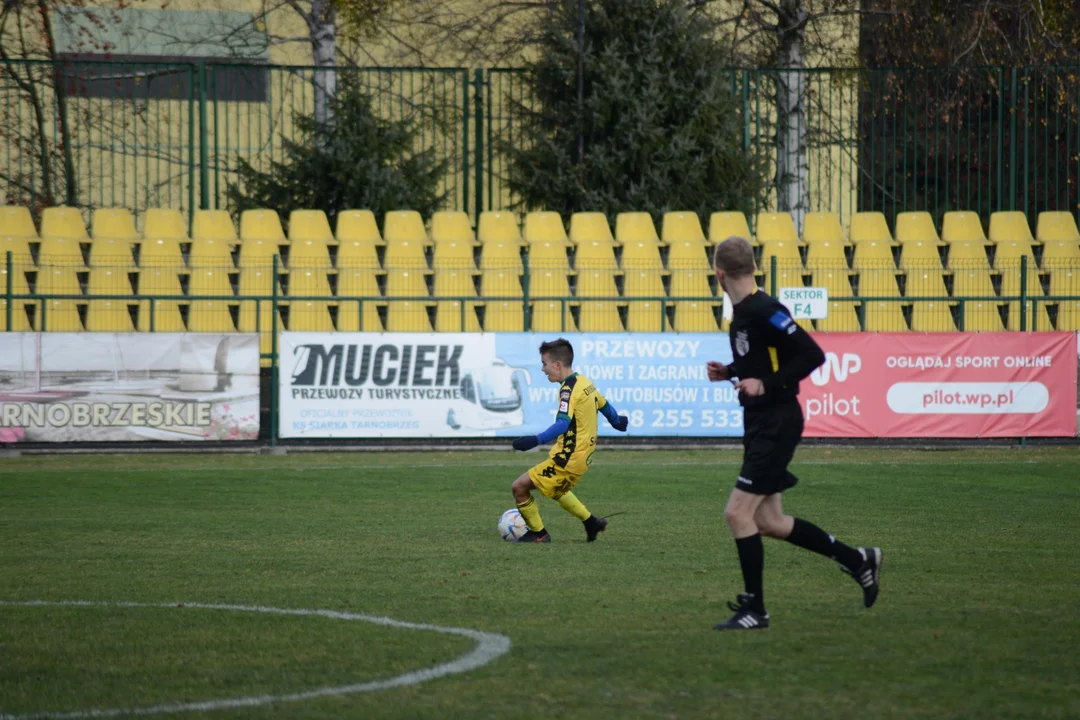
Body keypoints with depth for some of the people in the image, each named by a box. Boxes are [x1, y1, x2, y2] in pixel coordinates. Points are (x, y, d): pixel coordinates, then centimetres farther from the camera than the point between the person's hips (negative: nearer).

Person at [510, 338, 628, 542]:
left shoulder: (569, 389, -20)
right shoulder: (585, 382, 7)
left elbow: (563, 424, -33)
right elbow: (604, 405, 24)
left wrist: (537, 440, -44)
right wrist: (617, 421, 45)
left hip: (568, 459, -10)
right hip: (582, 455, 10)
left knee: (520, 487, -6)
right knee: (557, 489, 34)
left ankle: (538, 534, 6)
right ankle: (591, 523, 38)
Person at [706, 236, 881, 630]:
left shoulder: (764, 311, -19)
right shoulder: (742, 313, 10)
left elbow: (812, 355, -20)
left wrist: (765, 384, -25)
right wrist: (728, 373, 9)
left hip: (777, 424, -10)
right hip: (759, 424, 10)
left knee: (738, 512, -10)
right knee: (767, 521, 12)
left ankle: (754, 609, 0)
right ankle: (857, 559, 24)